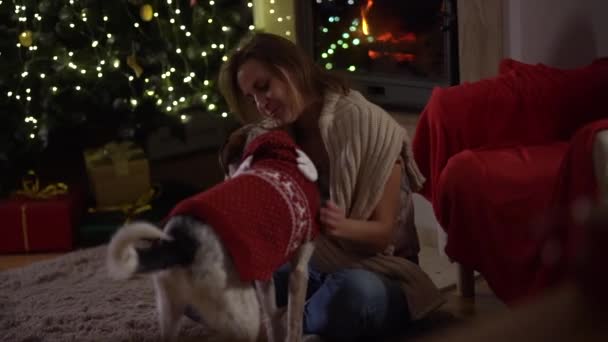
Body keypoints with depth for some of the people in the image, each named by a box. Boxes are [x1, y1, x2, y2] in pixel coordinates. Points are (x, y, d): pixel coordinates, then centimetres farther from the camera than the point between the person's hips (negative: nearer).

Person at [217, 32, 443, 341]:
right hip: (307, 265, 4)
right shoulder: (272, 136, 8)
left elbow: (384, 232, -9)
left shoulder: (368, 125, -11)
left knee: (356, 290, -41)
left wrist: (341, 226, -31)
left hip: (374, 270, -4)